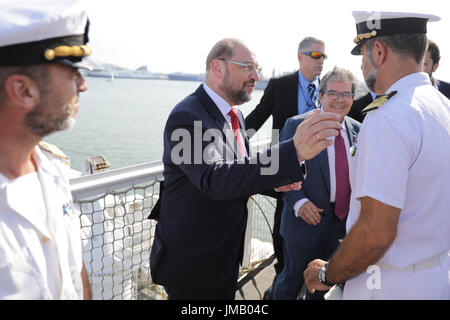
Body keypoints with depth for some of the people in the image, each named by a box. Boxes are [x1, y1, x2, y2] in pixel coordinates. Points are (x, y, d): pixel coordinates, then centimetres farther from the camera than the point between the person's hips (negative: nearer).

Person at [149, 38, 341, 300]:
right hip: (191, 260, -8)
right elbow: (215, 179, -39)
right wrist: (294, 151, -48)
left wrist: (273, 180, -4)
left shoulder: (235, 115, 6)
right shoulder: (186, 117, -23)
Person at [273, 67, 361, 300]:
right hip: (306, 220, -4)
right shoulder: (296, 125, -10)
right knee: (291, 280, 11)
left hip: (344, 223, 5)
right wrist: (299, 202, -23)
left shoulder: (357, 130, 5)